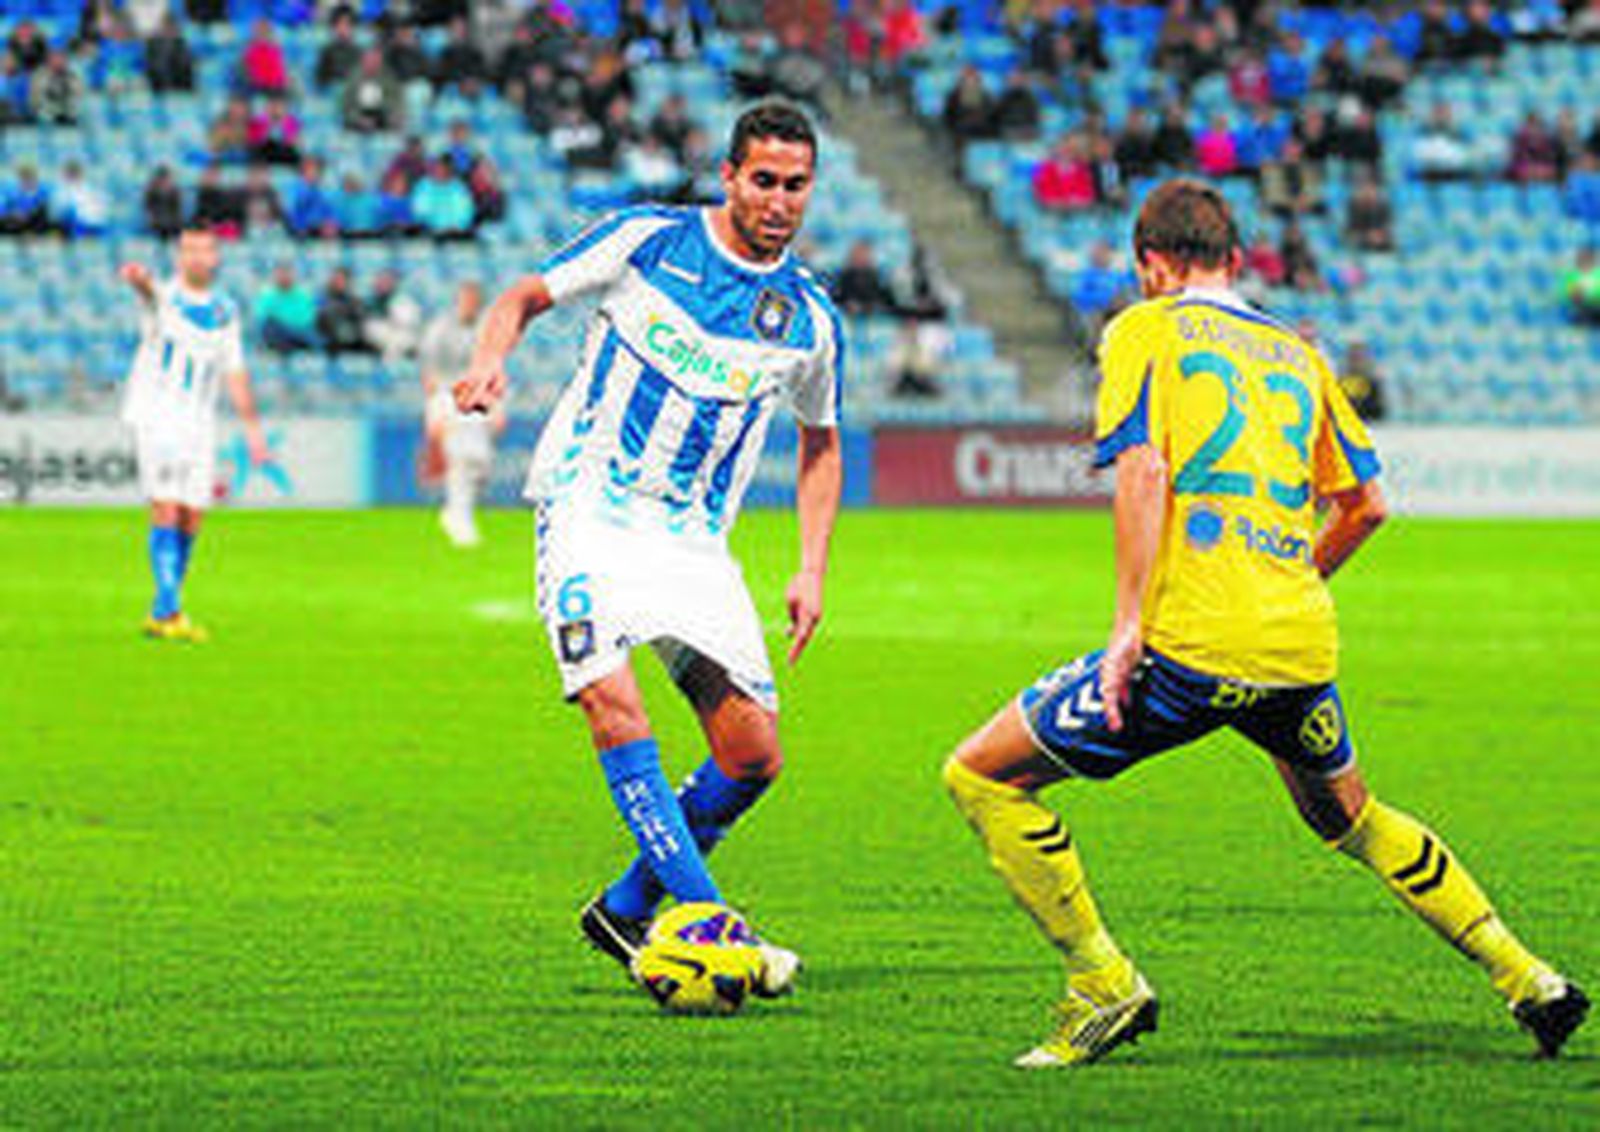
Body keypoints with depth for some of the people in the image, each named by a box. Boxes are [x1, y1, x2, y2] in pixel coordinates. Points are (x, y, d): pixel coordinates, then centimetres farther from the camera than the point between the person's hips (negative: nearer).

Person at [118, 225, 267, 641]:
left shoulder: (225, 311, 11)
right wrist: (138, 277, -54)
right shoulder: (163, 297, -5)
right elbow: (147, 287, -30)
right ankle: (169, 611, -19)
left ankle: (161, 613, 12)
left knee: (191, 518, 2)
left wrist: (253, 427, 15)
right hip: (155, 416, -5)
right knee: (167, 510, -16)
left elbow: (235, 373, 18)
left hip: (199, 426, 5)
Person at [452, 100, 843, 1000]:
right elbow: (527, 295, 5)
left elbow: (821, 442, 20)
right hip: (590, 512, -4)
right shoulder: (645, 242, -4)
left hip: (694, 541, 4)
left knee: (754, 755, -4)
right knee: (616, 703, -24)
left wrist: (813, 570, 11)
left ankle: (627, 912, 15)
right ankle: (705, 922, -25)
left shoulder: (811, 318, 5)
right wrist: (492, 357, -17)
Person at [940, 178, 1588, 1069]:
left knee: (983, 776, 4)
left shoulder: (1144, 332, 4)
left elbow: (1145, 471, -12)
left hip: (1193, 645, -6)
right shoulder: (1295, 352, 20)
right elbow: (1366, 503, 21)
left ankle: (1106, 987, 1)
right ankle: (1528, 980, 28)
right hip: (1302, 647, 6)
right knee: (1348, 818, 31)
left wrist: (1130, 626, -14)